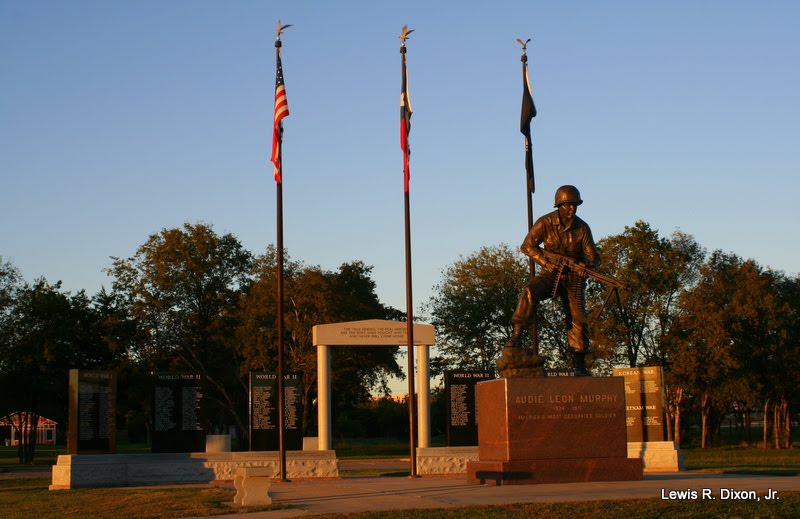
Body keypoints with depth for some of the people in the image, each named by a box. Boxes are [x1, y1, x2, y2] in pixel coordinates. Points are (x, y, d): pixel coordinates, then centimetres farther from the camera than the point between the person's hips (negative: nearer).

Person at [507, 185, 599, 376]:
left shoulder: (582, 228, -7)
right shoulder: (545, 222, -11)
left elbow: (593, 257, -4)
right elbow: (527, 246, -7)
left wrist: (588, 267, -28)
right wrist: (546, 262, -21)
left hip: (573, 278, 1)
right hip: (550, 273, -1)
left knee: (578, 319, -7)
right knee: (530, 293, -32)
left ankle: (580, 365, 1)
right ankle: (516, 335, -27)